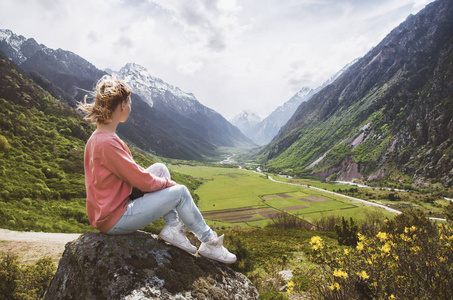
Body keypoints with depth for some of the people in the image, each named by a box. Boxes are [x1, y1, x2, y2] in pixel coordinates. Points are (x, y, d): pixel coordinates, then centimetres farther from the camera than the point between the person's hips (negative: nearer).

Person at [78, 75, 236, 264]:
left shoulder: (97, 137, 6)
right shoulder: (107, 142, -26)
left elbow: (132, 171, 13)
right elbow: (142, 181, -22)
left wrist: (162, 179, 6)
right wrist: (167, 182, -3)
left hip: (104, 211, 10)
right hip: (114, 221, -10)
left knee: (161, 168, 10)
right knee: (180, 192, -6)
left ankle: (172, 227, 8)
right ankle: (209, 243, 11)